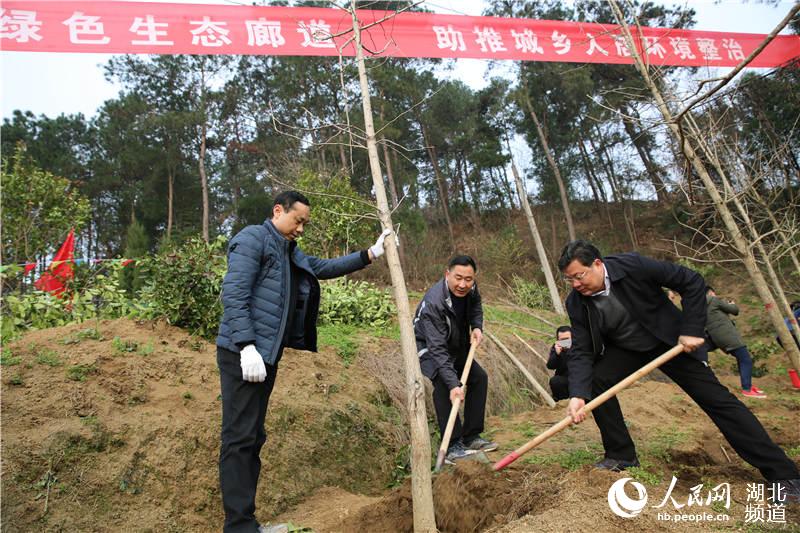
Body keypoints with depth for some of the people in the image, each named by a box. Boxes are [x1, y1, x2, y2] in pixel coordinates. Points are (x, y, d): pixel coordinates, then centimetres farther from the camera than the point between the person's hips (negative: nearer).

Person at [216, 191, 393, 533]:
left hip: (267, 354, 10)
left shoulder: (291, 254, 20)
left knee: (254, 437, 12)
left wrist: (370, 254, 13)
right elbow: (234, 294, -16)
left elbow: (326, 267, 22)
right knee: (240, 438, -6)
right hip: (243, 353, -9)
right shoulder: (252, 238, -7)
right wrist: (247, 347, -22)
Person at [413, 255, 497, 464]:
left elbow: (475, 306, 11)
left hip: (456, 345, 8)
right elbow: (437, 350, -41)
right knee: (443, 384, -29)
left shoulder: (470, 288, -16)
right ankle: (453, 445, -19)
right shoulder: (433, 303, -38)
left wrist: (477, 327, -9)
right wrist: (453, 384, -47)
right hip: (427, 346, -7)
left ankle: (471, 436, 15)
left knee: (479, 377, 4)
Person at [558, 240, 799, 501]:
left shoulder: (632, 265, -30)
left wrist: (691, 330, -21)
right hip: (625, 350, 3)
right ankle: (621, 455, -1)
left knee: (716, 398, -3)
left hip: (671, 340, -2)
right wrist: (578, 395, -34)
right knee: (594, 381, -20)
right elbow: (581, 352, -19)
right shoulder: (576, 303, -20)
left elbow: (692, 282, -20)